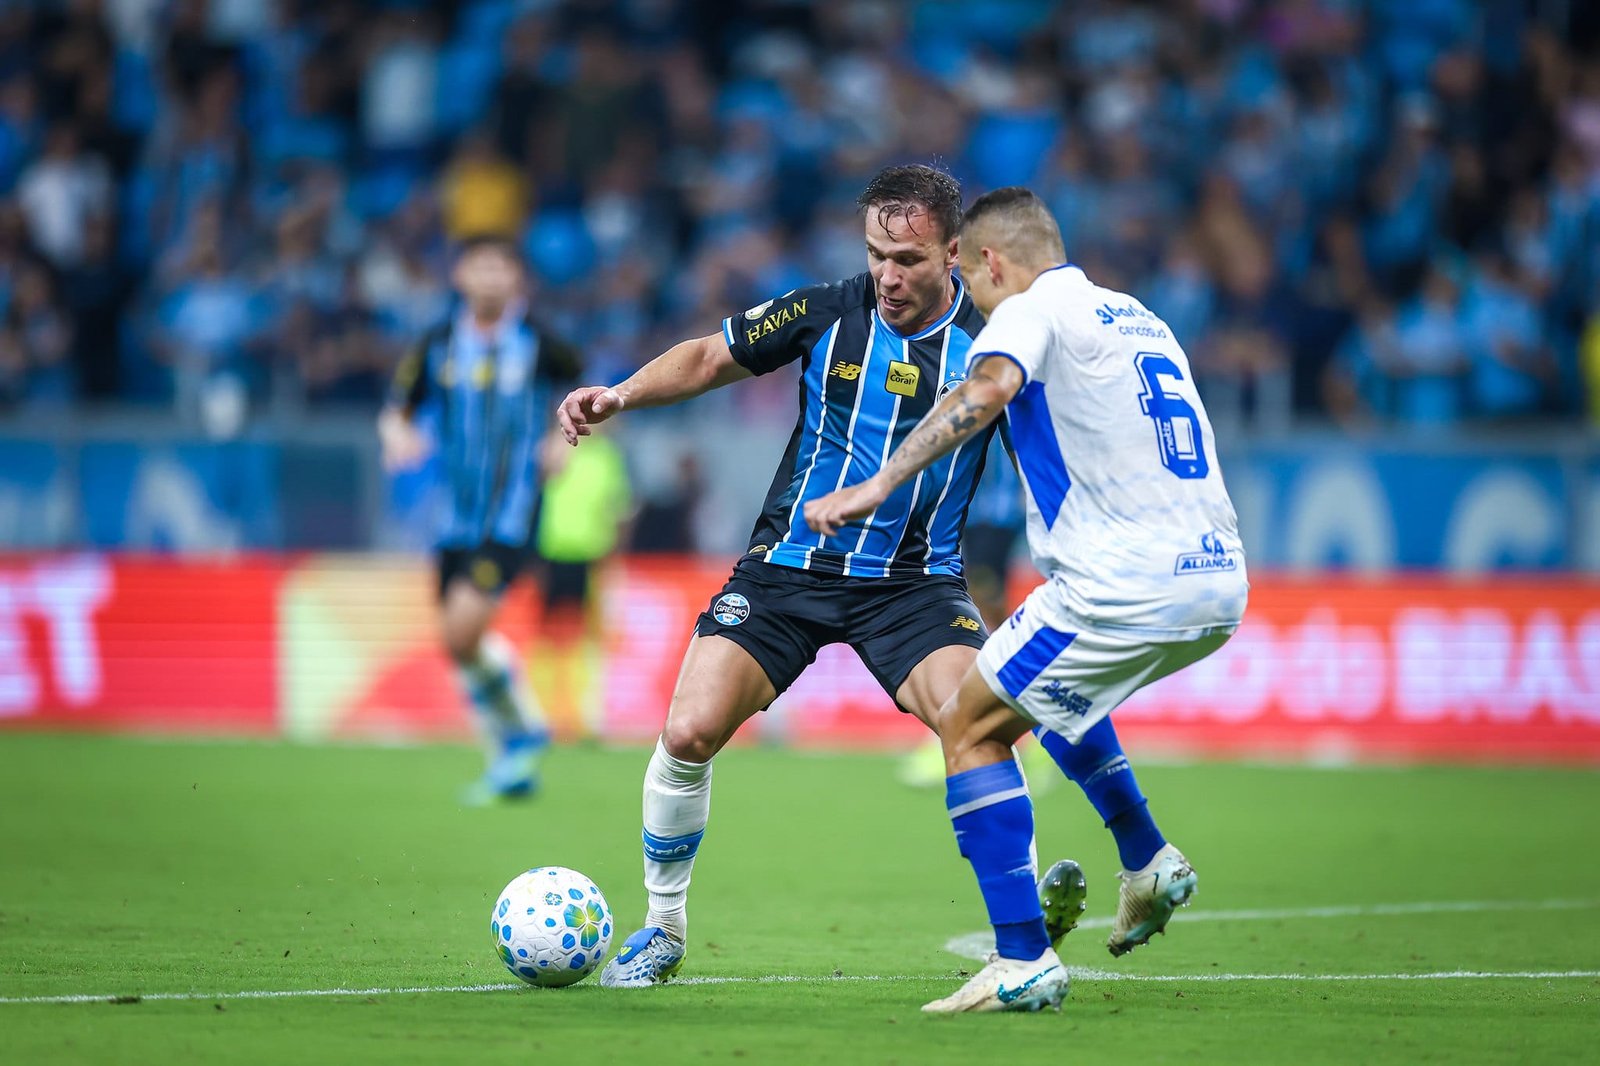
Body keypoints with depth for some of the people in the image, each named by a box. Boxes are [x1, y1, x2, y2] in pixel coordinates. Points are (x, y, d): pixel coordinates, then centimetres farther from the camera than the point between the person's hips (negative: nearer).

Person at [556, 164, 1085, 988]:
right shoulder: (826, 315, -7)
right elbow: (709, 358, 7)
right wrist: (619, 395, -9)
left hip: (916, 581, -1)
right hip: (790, 569, 1)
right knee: (689, 732, -12)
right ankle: (662, 930, 9)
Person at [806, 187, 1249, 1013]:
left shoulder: (1031, 310, -3)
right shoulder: (1138, 318, 22)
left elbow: (986, 390, -25)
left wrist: (878, 484, -30)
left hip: (1125, 589, -8)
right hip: (1219, 585, 8)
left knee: (969, 727, 2)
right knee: (1048, 687, 33)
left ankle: (1024, 962, -5)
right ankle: (1148, 865, 29)